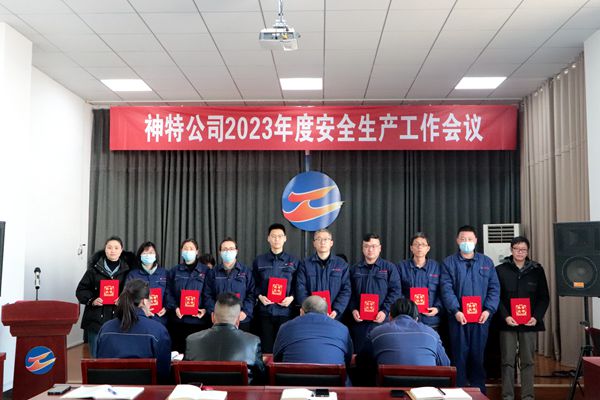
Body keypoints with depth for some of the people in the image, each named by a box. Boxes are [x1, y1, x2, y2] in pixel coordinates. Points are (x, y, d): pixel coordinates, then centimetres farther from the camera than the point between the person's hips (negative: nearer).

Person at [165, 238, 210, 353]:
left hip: (199, 319, -1)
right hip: (178, 319, 2)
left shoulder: (206, 271, 6)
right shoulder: (174, 271, 13)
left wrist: (206, 309, -12)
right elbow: (169, 293, 6)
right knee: (178, 348, 3)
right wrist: (175, 308, -10)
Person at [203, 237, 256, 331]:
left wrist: (245, 311, -11)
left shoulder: (246, 271, 5)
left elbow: (251, 294, 1)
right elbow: (208, 295, 7)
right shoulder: (213, 272, 10)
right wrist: (214, 312, -7)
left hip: (241, 319, -1)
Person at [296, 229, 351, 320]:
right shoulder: (305, 264, 5)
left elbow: (346, 290, 1)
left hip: (334, 316, 0)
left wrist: (336, 311, -13)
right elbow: (301, 290, -1)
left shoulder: (342, 264, 7)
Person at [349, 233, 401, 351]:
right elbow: (350, 293, 11)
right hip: (360, 321, 2)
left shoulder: (390, 268, 5)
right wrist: (353, 309, -5)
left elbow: (395, 292, -3)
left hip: (382, 320, -2)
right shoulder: (355, 269, 14)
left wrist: (385, 311, -13)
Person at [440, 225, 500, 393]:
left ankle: (479, 391, 18)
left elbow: (494, 288, 5)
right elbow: (447, 289, -6)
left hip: (481, 317, 2)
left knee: (478, 355, 7)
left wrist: (488, 310, -8)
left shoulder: (486, 262, 10)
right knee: (459, 355, 3)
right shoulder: (449, 263, 3)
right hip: (459, 317, -1)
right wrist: (456, 311, -17)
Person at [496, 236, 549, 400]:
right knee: (507, 361, 2)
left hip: (530, 323, 1)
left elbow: (544, 297, 6)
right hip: (508, 322, -1)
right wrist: (505, 316, -14)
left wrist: (536, 317, -8)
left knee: (528, 361, 6)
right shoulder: (500, 270, 0)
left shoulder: (537, 270, 5)